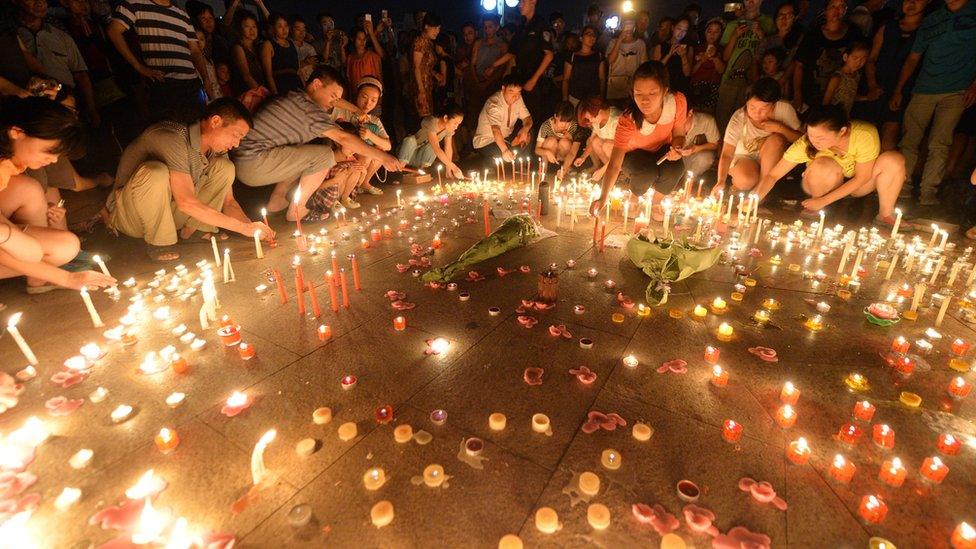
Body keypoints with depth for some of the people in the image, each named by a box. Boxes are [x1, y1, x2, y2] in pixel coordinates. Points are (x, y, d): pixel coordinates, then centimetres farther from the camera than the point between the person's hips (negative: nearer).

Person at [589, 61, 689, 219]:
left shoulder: (678, 101, -27)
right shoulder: (628, 121, -36)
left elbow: (679, 135, -7)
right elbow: (614, 165, -40)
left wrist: (677, 148, -32)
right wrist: (603, 198, -54)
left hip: (661, 149, 3)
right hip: (633, 153, -2)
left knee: (676, 168, -30)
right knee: (647, 172, -35)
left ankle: (656, 201, 2)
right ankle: (634, 199, 1)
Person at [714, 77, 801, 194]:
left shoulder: (784, 109, -17)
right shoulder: (739, 118, -21)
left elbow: (801, 139, -10)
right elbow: (726, 154, -24)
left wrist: (780, 128, -28)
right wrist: (721, 182, -39)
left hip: (772, 157, 3)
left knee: (776, 139, -30)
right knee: (746, 181, -34)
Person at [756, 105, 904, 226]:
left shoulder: (865, 135, -31)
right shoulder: (805, 143, -30)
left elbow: (862, 177, -22)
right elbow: (773, 175, -27)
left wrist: (823, 201, -27)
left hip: (856, 185, 1)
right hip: (826, 185, -1)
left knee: (894, 159, -26)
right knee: (824, 165, -35)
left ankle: (885, 216, -8)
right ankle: (816, 209, -6)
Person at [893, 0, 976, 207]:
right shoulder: (931, 20, 14)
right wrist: (898, 90, 9)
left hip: (956, 92, -3)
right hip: (924, 91, 3)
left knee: (939, 144, -7)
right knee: (909, 140, -4)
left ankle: (928, 192, -4)